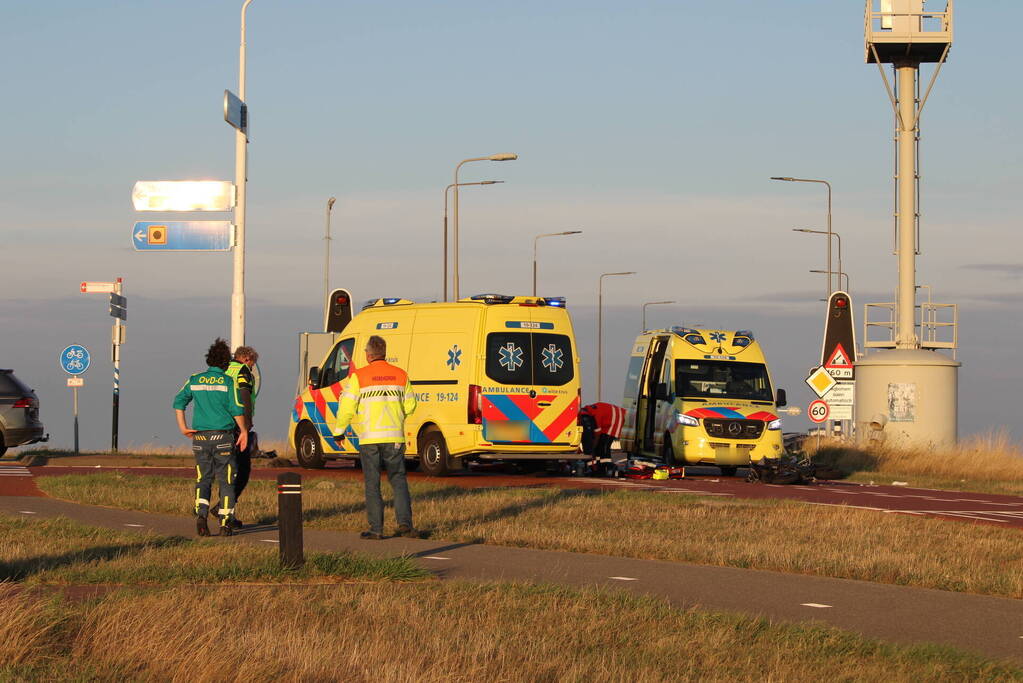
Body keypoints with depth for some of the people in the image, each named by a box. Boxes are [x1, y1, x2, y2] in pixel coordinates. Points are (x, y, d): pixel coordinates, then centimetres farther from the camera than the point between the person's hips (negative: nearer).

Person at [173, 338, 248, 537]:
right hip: (223, 436, -3)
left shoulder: (195, 380, 7)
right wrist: (244, 431, 1)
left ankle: (201, 514, -12)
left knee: (203, 479, 10)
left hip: (200, 437, 3)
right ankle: (225, 523, 1)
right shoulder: (227, 382, -3)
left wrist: (183, 427, 6)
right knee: (226, 481, 4)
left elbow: (179, 401, 2)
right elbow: (236, 409, -9)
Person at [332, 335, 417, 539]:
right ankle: (405, 522, -3)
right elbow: (409, 406, 10)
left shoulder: (359, 377, -5)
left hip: (370, 438, -2)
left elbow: (347, 408, -5)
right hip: (394, 437, 2)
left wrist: (339, 430, 11)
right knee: (398, 480, 10)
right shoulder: (400, 375, 5)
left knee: (372, 484, 4)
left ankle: (376, 528, 2)